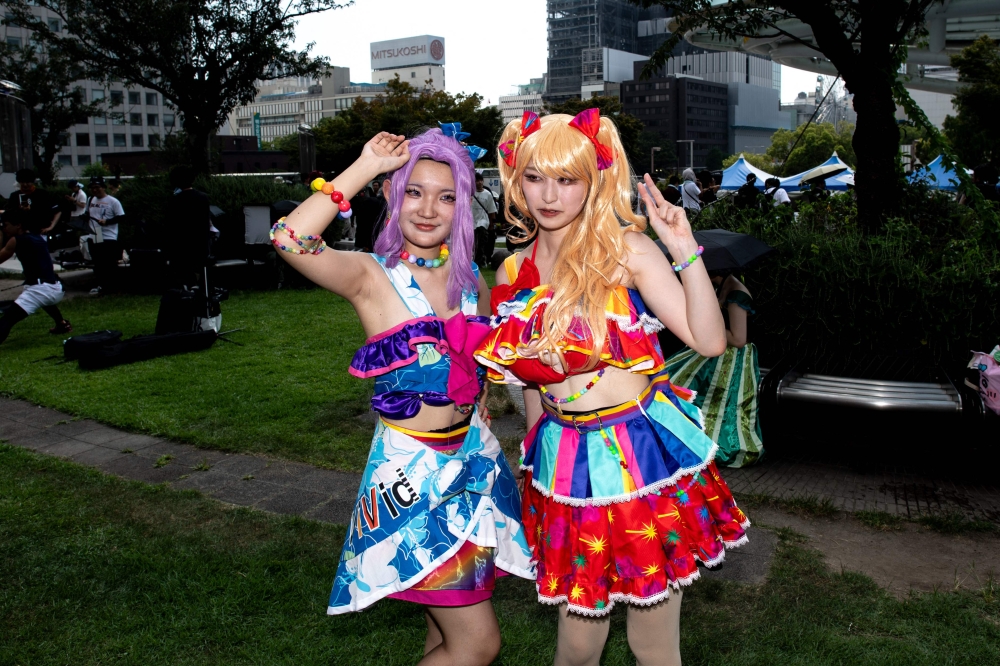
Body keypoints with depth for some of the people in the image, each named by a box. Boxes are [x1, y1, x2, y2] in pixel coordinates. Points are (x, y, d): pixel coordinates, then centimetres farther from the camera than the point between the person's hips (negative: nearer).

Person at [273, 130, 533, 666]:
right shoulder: (371, 275, -12)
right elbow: (289, 238, -32)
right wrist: (366, 166, -24)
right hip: (413, 473, -6)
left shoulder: (468, 276, 4)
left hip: (475, 460, 6)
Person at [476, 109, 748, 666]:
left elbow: (710, 341, -13)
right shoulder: (513, 275, 5)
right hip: (567, 466, 3)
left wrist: (686, 252, -22)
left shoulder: (627, 250, -7)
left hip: (645, 451, -3)